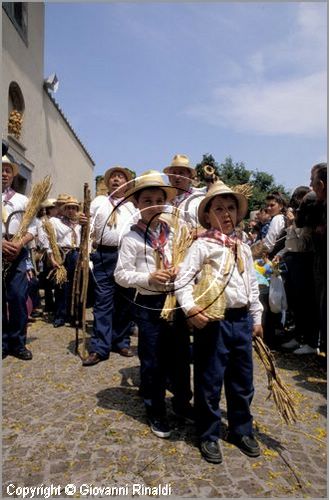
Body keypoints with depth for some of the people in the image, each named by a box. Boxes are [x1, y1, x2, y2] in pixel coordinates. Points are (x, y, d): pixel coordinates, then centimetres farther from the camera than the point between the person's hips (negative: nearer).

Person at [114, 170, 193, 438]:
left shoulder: (173, 233, 6)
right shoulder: (132, 238, -8)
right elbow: (121, 274, -10)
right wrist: (148, 278, -22)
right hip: (149, 305, -4)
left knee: (180, 356, 17)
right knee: (152, 362, 9)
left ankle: (182, 402, 39)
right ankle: (155, 410, 30)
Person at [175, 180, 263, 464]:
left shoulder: (243, 248, 11)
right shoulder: (202, 245, -7)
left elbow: (253, 285, 16)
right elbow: (183, 279, -12)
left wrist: (257, 319, 17)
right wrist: (190, 308, -24)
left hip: (242, 320, 6)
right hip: (213, 320, -6)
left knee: (243, 381, 18)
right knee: (209, 382, 6)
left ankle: (242, 430, 39)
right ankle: (209, 435, 27)